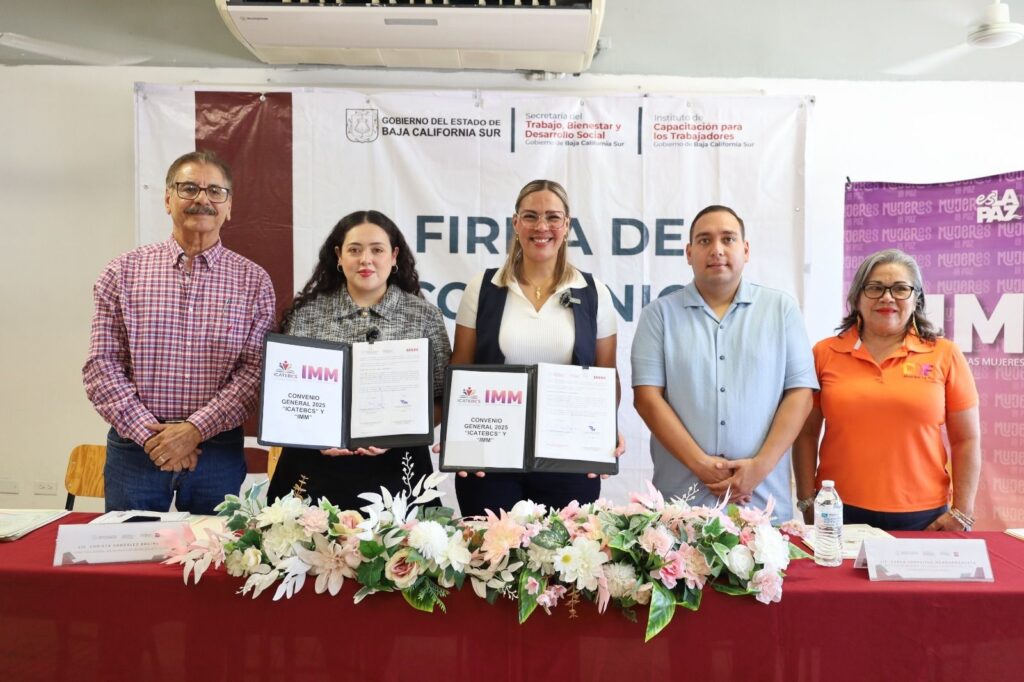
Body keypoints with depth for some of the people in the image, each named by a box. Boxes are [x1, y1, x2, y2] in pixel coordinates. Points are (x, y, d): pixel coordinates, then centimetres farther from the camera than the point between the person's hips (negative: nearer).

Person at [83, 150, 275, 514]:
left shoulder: (253, 281, 1)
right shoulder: (123, 272, 3)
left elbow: (255, 372, -6)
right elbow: (101, 365, -1)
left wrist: (195, 429, -15)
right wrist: (148, 433, -10)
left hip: (219, 452, 0)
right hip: (133, 447, 0)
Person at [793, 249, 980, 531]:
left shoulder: (945, 355, 2)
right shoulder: (824, 354, 1)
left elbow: (967, 441, 4)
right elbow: (806, 435, 4)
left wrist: (961, 513, -1)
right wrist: (808, 503, -1)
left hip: (923, 518, 0)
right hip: (839, 513, 0)